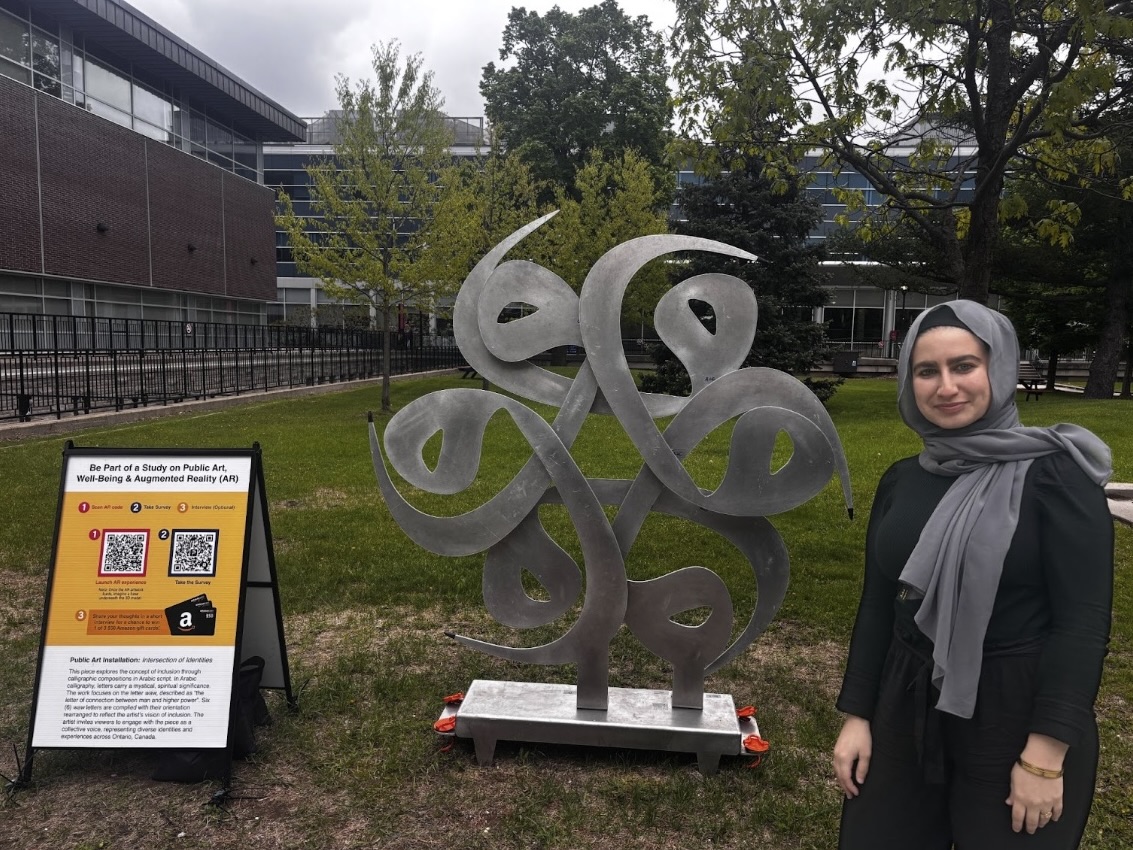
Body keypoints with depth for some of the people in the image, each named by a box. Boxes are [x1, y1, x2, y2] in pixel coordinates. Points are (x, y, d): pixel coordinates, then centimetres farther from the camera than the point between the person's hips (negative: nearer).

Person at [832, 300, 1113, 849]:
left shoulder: (1053, 474, -11)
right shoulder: (901, 481, 4)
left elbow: (1083, 621, -14)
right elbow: (877, 606, 7)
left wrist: (1047, 753, -17)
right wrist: (856, 715, 5)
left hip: (1017, 717, -4)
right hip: (908, 711, 5)